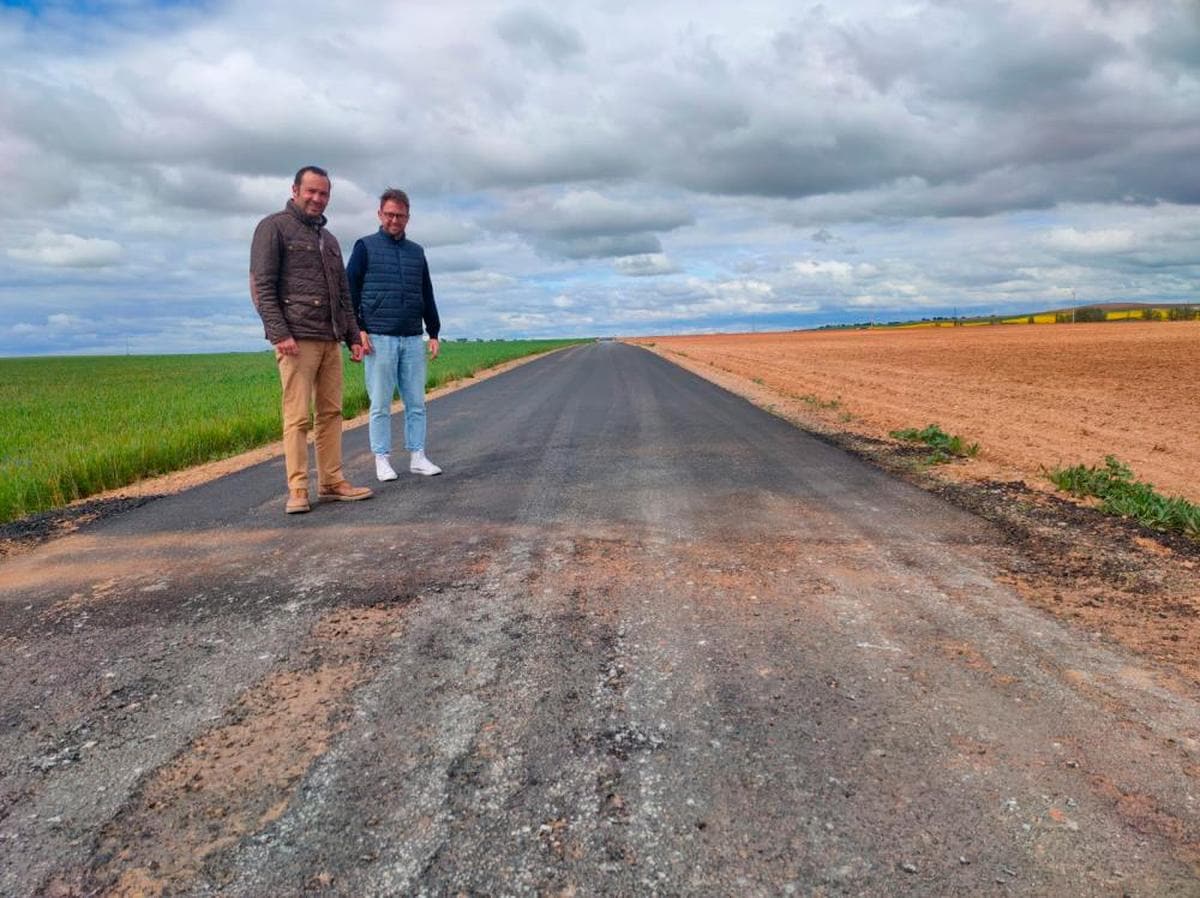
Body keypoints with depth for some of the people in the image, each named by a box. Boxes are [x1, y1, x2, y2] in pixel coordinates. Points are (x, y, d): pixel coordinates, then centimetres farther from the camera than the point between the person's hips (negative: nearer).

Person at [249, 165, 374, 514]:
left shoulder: (328, 239, 23)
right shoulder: (274, 227, 2)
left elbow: (343, 294, 24)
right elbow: (261, 286, -7)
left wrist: (353, 336, 17)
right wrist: (278, 334, -17)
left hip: (330, 339, 7)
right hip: (296, 339, -7)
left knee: (330, 413, 5)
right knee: (297, 416, -8)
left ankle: (332, 483, 9)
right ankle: (297, 491, -5)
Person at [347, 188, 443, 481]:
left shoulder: (417, 252, 16)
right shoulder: (365, 247, 5)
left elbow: (427, 296, 19)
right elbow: (350, 290, 0)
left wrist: (433, 333, 14)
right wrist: (357, 330, -9)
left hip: (413, 339, 4)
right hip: (379, 338, -4)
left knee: (416, 402, 4)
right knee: (380, 404, 0)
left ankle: (417, 456, 11)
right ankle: (382, 460, 7)